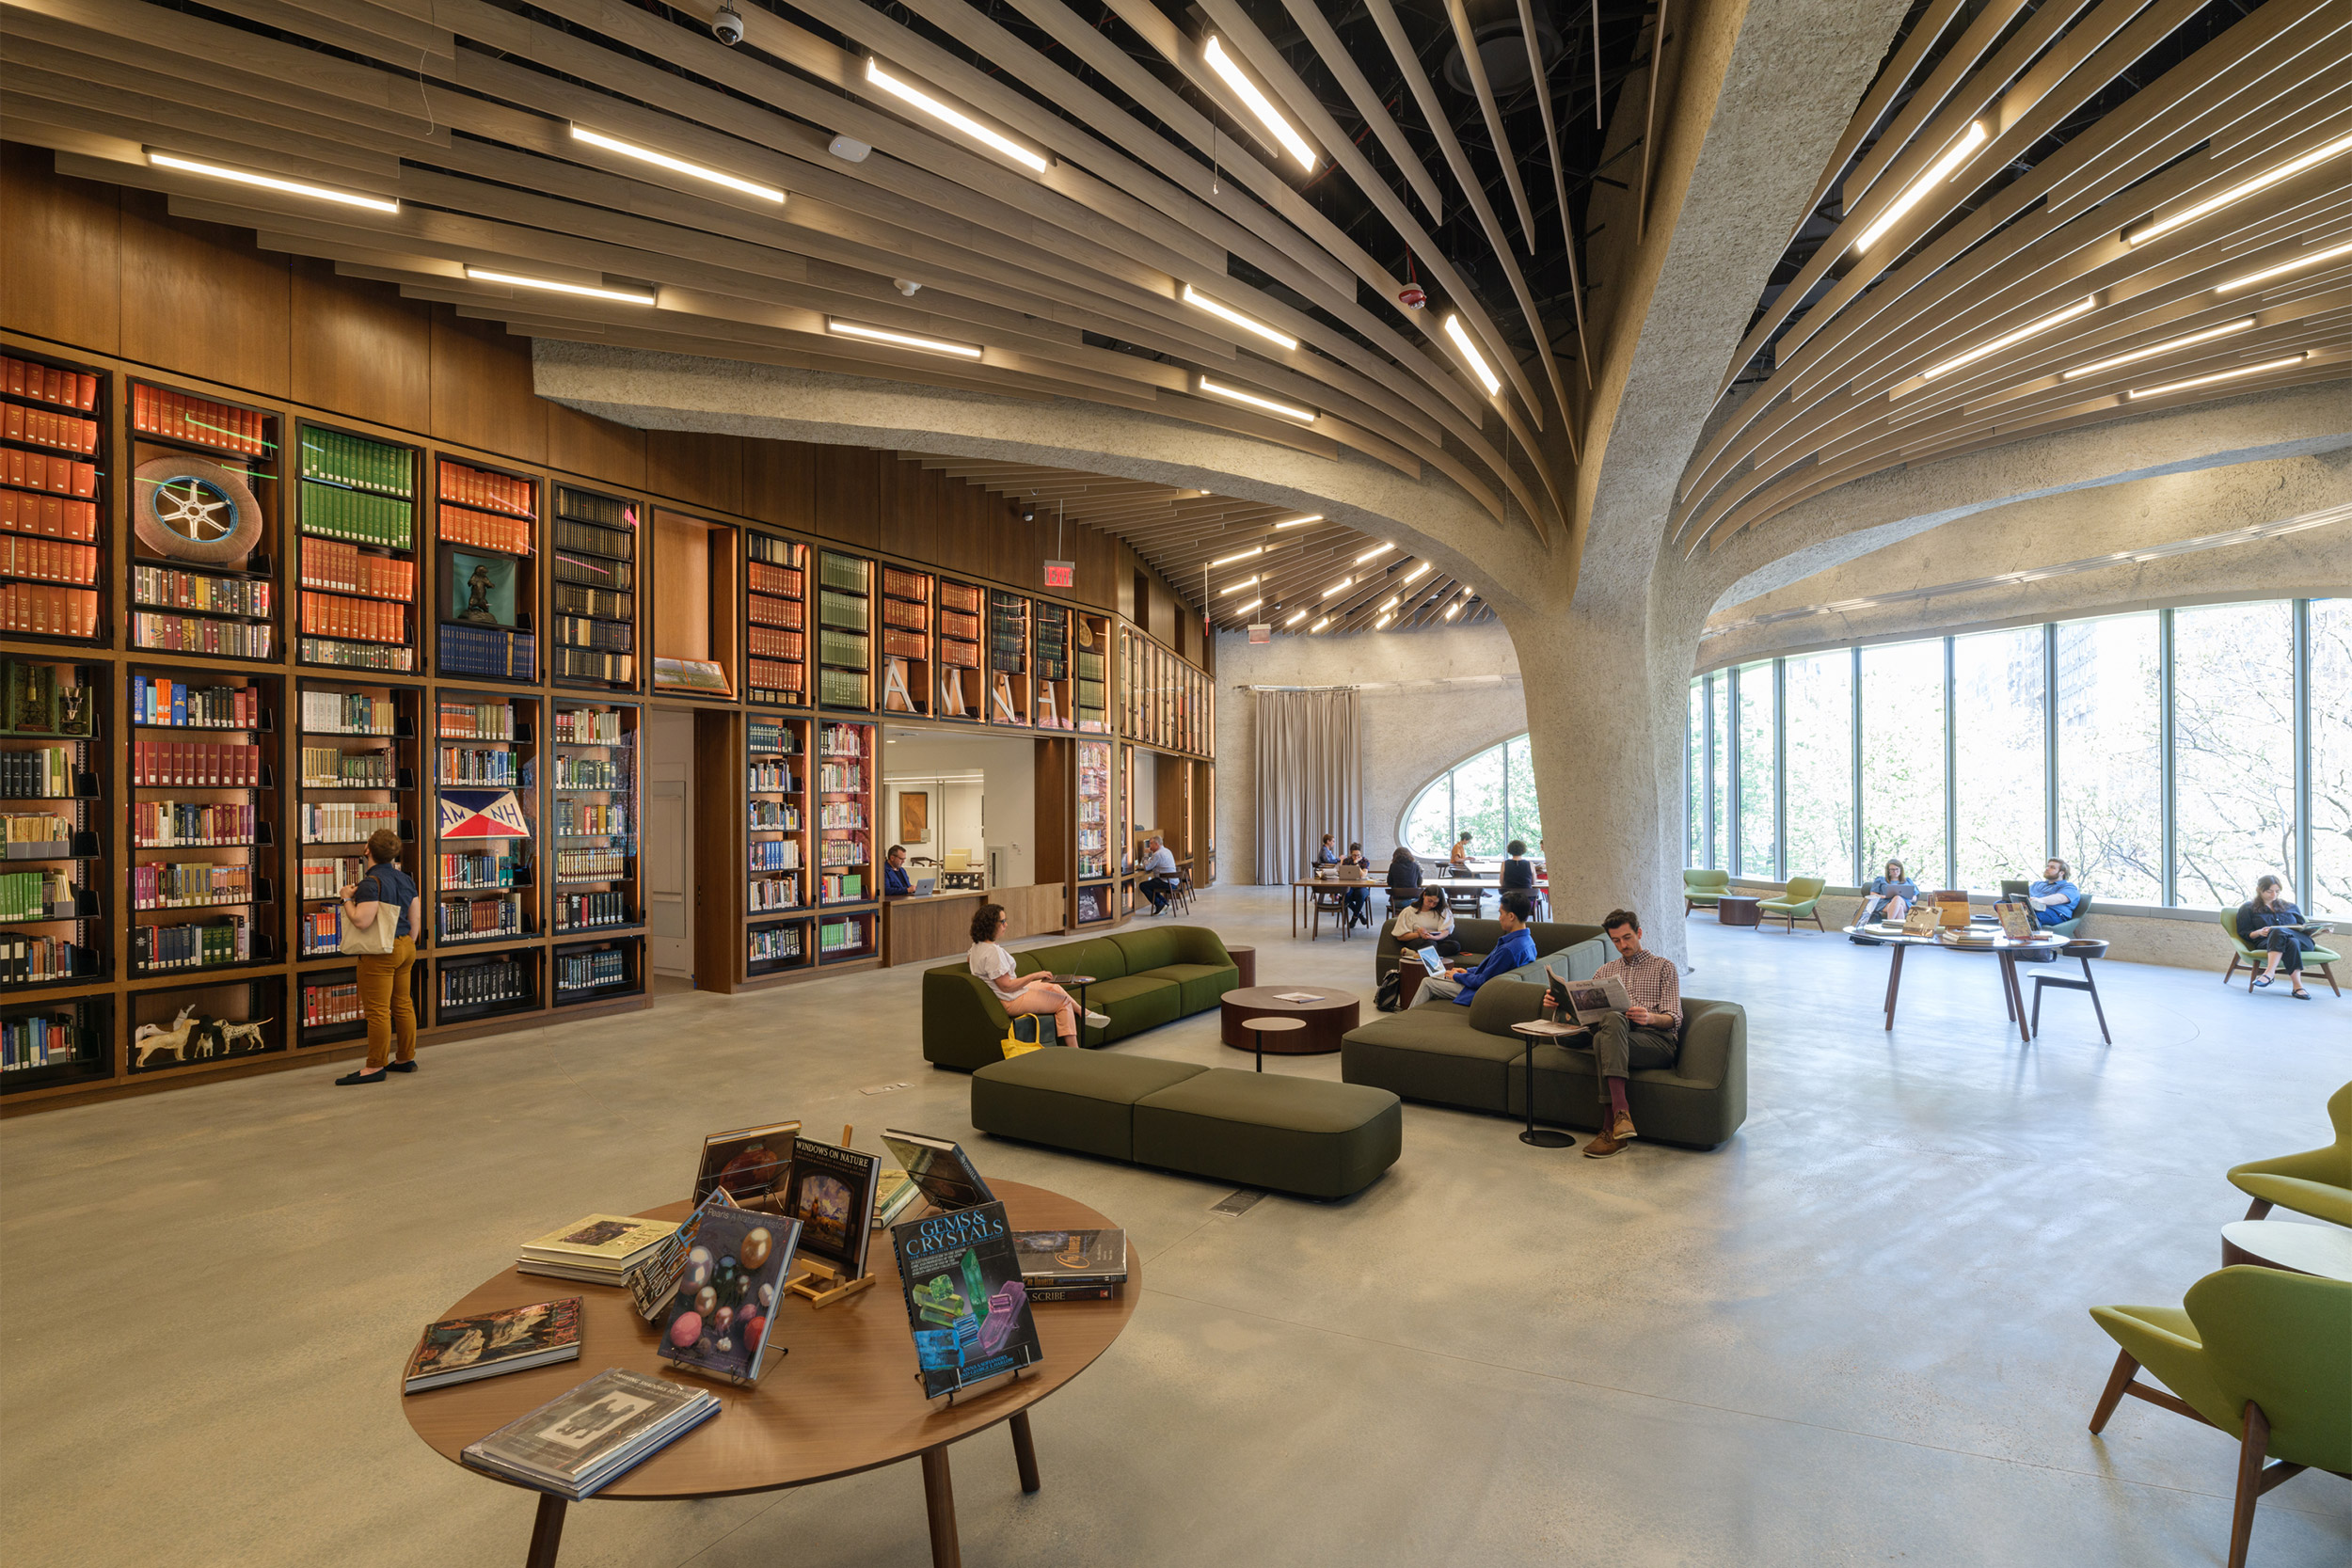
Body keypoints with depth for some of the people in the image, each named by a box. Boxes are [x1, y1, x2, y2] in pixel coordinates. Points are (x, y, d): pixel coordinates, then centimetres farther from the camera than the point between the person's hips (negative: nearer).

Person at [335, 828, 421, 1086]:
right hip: (405, 948, 9)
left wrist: (347, 899, -8)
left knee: (377, 1010, -3)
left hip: (380, 953, -9)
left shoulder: (370, 883, -16)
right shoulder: (406, 879, 9)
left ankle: (375, 1067, 2)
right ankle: (406, 1058, 22)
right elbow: (416, 918, 13)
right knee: (402, 1004, 14)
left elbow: (362, 921, -23)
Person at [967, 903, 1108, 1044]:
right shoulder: (993, 951, -29)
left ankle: (1084, 1013, 26)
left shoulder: (977, 946, 3)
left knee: (1054, 987, 19)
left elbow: (968, 959, 27)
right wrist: (1034, 976, -21)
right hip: (1012, 1001, -11)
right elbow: (1007, 987, -28)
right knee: (1063, 1001, 0)